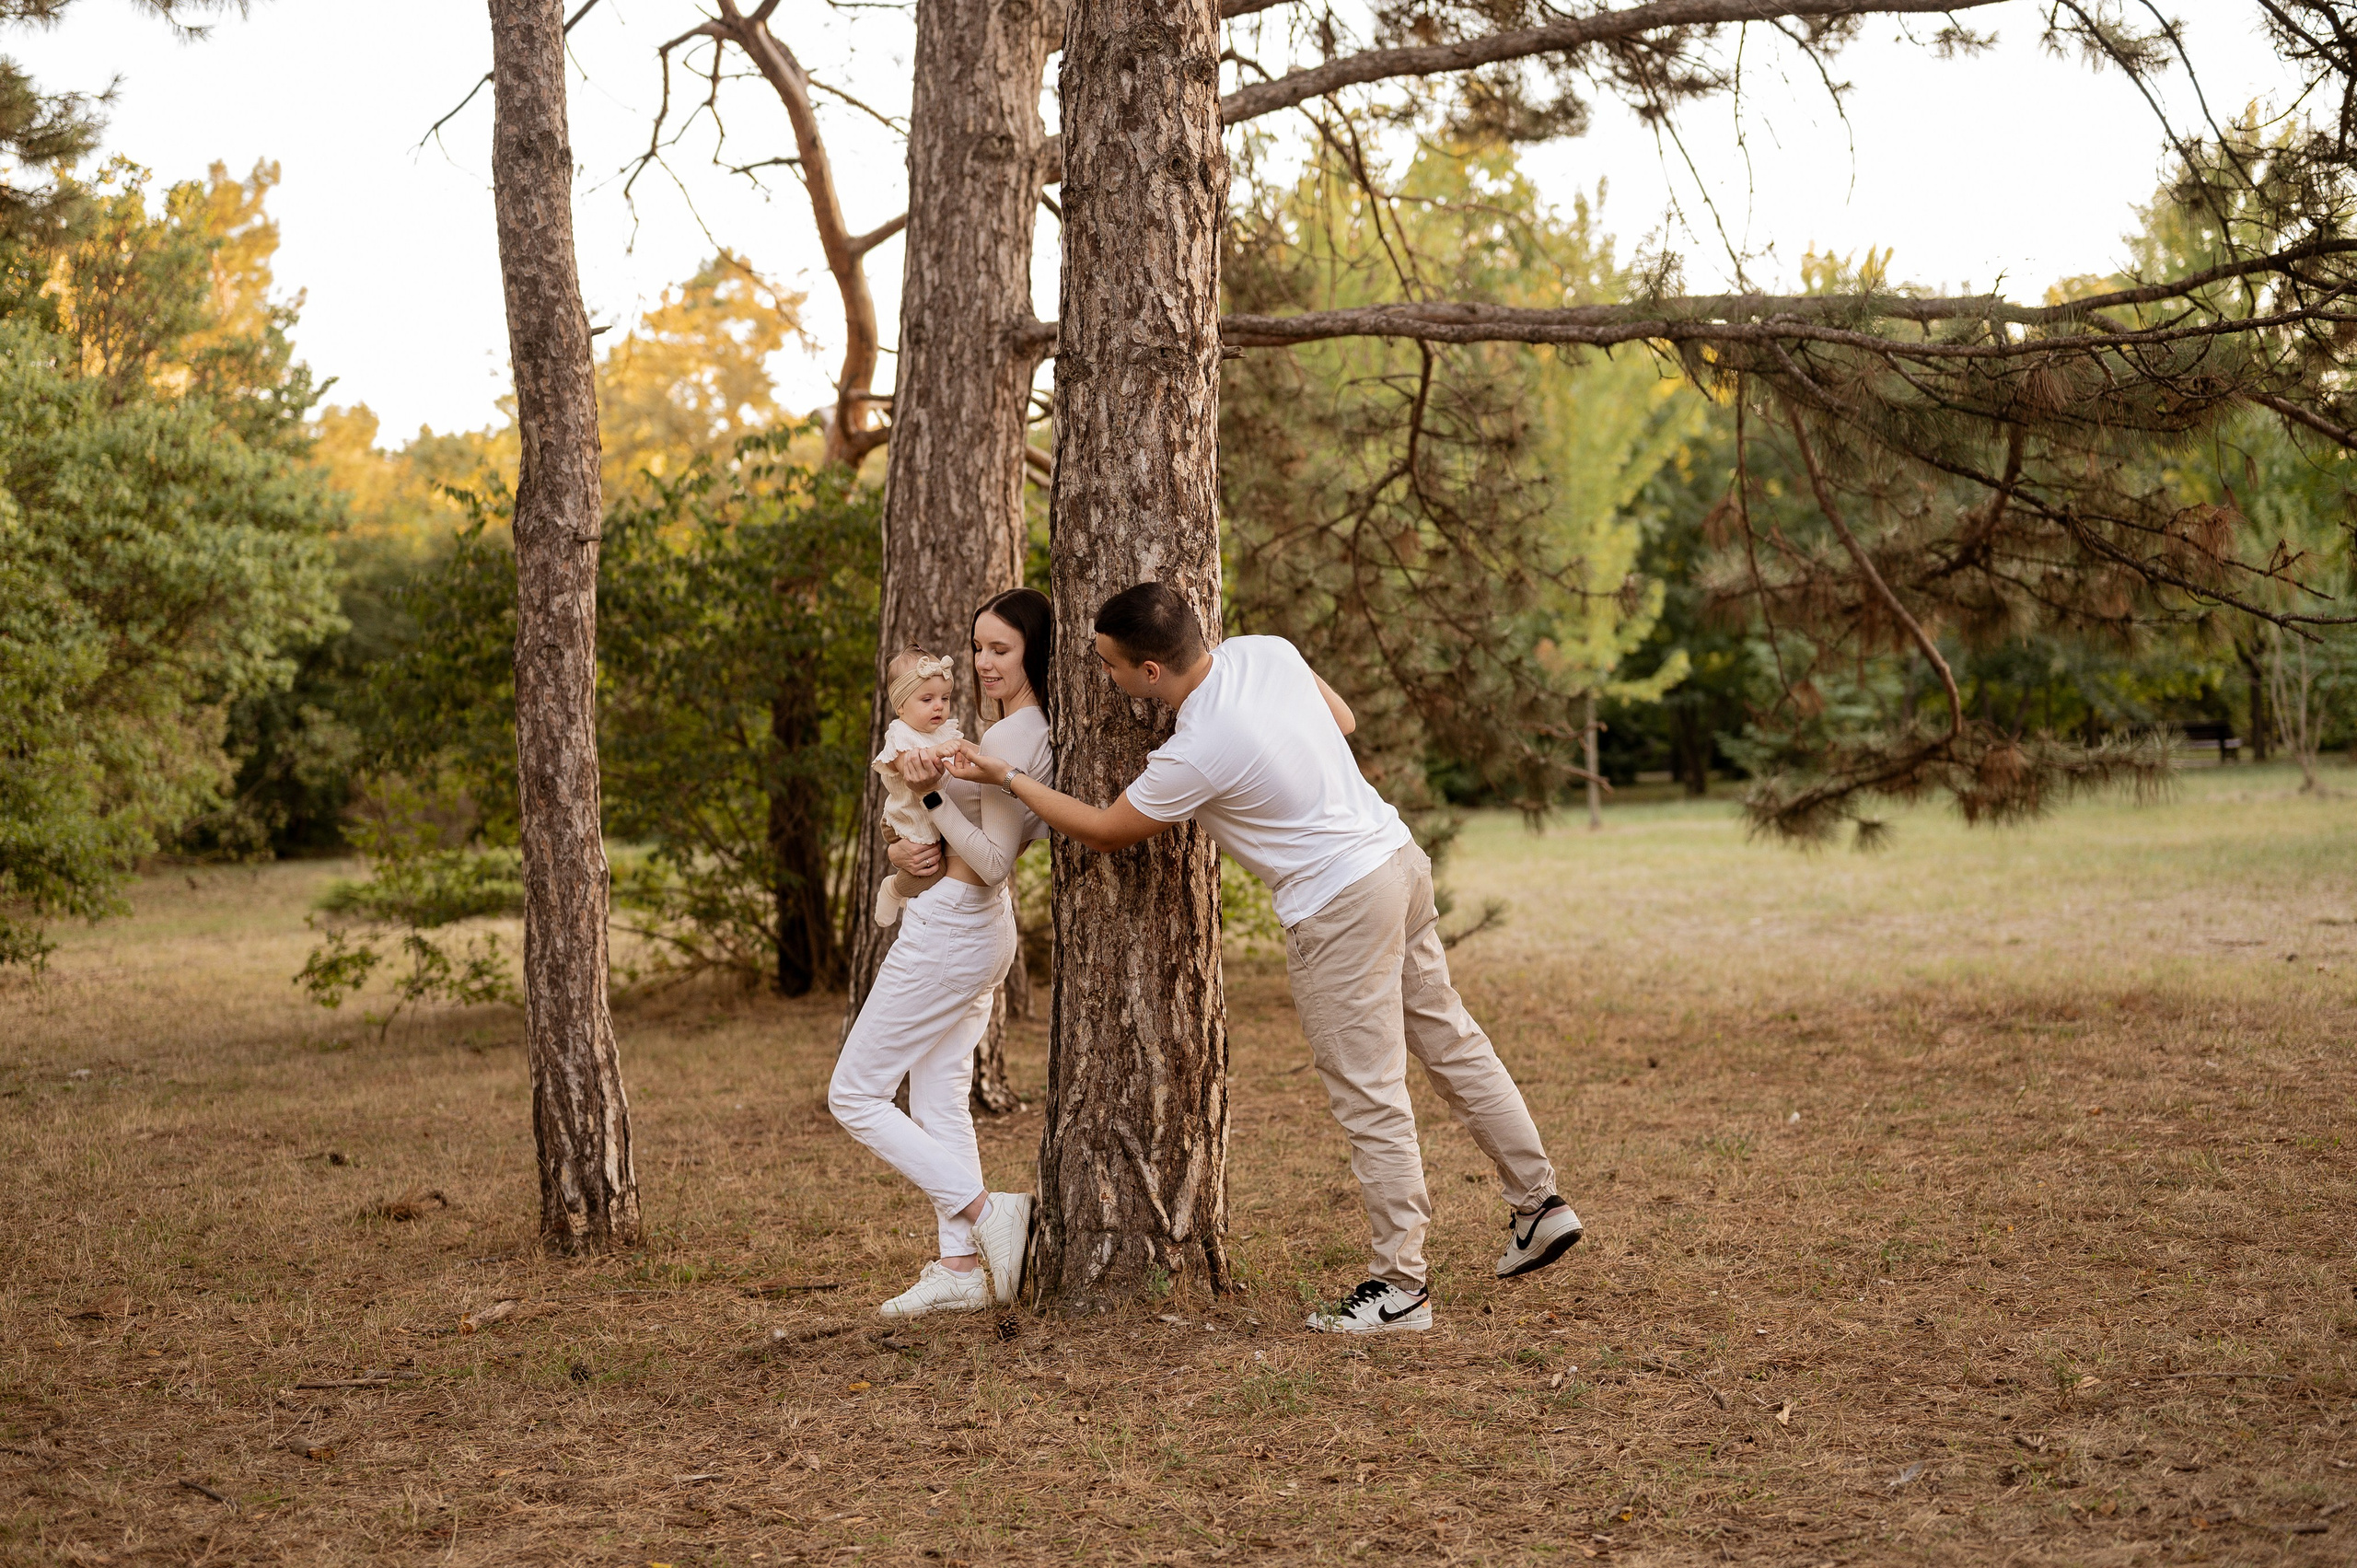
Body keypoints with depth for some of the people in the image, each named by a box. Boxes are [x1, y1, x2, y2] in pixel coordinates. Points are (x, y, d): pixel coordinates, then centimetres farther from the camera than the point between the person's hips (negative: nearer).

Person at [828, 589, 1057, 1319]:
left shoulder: (1011, 739, -20)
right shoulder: (1029, 731, 11)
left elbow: (993, 862, -23)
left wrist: (933, 794, -29)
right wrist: (906, 853, -4)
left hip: (949, 931, -10)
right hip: (975, 931, 10)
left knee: (855, 1094, -1)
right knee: (938, 1100, 13)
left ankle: (986, 1210, -6)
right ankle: (960, 1267, 12)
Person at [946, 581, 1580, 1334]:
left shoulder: (1194, 756, -23)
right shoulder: (1264, 650, -3)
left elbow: (1105, 831, -6)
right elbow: (1344, 721, 14)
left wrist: (1007, 778, 3)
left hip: (1339, 909, -8)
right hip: (1399, 855, 8)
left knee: (1370, 1102, 0)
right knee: (1450, 1040, 19)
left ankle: (1400, 1287, 8)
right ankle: (1539, 1203, 27)